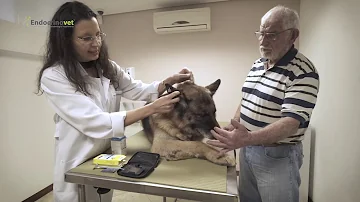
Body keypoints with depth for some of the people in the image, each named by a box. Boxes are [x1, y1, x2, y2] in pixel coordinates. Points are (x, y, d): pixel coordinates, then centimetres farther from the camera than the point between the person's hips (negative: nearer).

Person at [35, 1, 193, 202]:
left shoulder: (107, 67, -2)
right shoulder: (53, 77, -21)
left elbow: (138, 90, -2)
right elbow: (94, 122, -29)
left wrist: (169, 81, -21)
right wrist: (153, 108, -34)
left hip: (108, 158, 5)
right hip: (77, 166, -5)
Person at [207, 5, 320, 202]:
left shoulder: (303, 73, -18)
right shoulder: (257, 64, 5)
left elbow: (291, 122, -27)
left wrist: (248, 138, -41)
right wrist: (233, 129, 1)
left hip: (278, 155, -7)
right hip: (248, 148, 7)